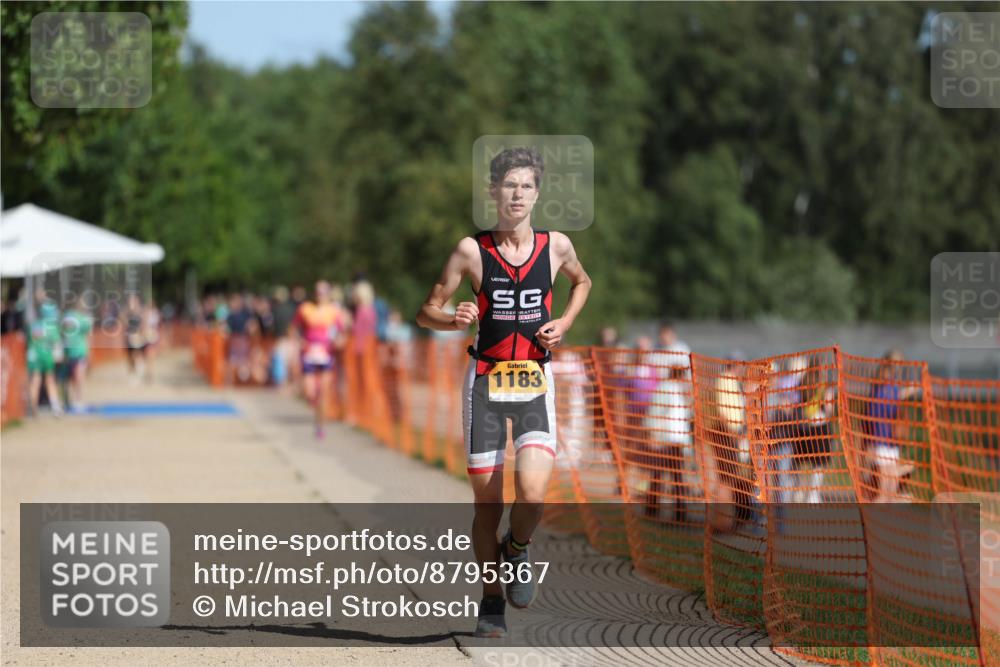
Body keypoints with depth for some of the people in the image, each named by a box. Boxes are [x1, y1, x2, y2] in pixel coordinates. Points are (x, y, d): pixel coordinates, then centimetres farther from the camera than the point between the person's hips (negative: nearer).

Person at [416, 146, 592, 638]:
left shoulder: (556, 246, 2)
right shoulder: (472, 250, -2)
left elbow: (581, 282, 25)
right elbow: (426, 314, 3)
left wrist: (563, 324, 8)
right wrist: (455, 320, -18)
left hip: (535, 382, 0)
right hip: (485, 380, 0)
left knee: (531, 494, -18)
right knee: (487, 501, 3)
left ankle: (517, 550, 15)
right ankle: (491, 601, 22)